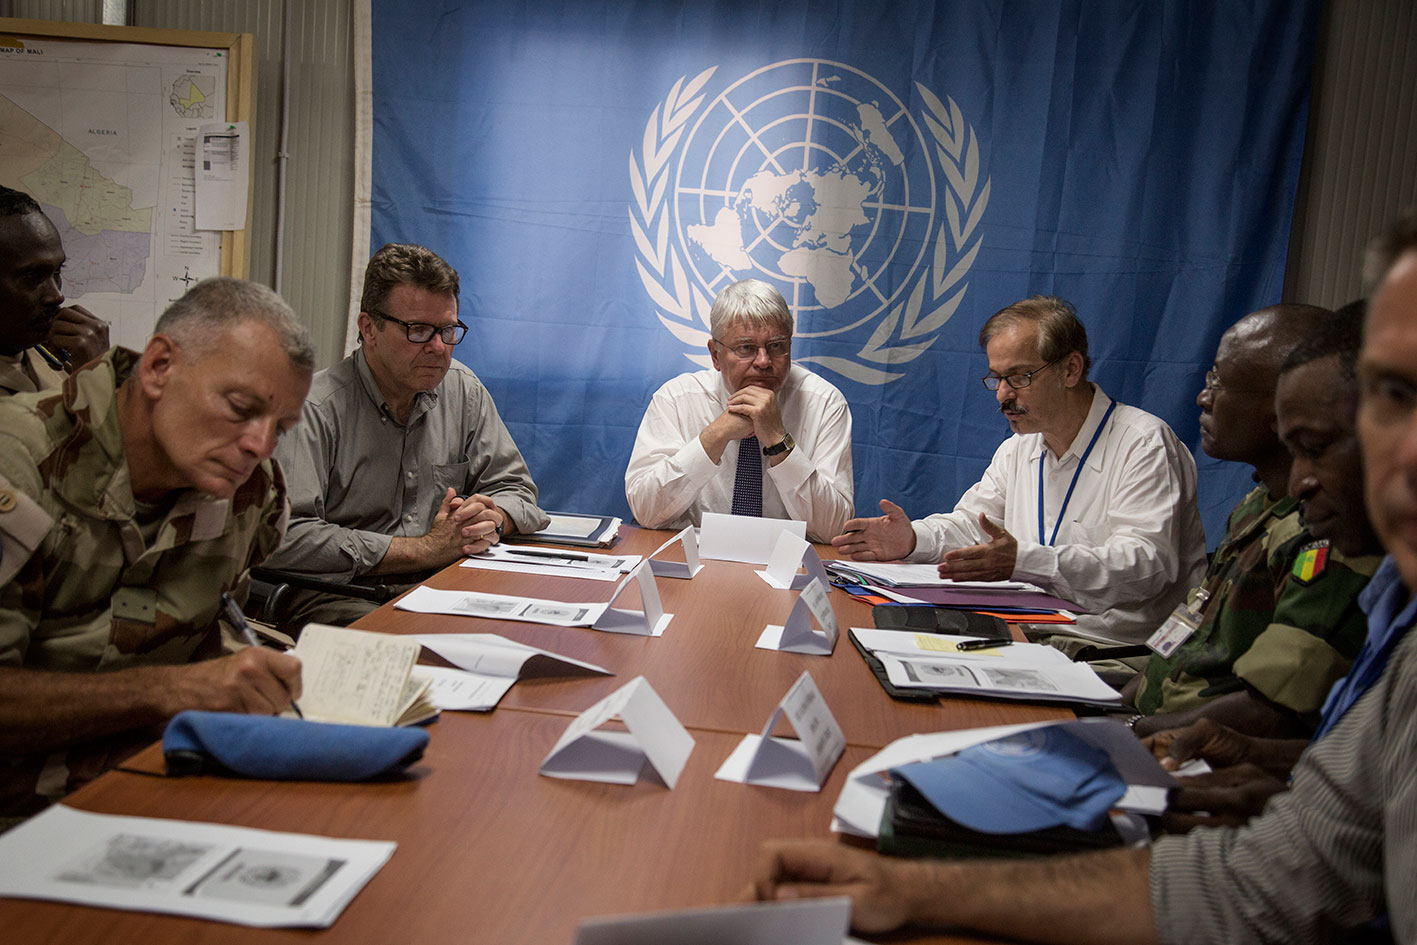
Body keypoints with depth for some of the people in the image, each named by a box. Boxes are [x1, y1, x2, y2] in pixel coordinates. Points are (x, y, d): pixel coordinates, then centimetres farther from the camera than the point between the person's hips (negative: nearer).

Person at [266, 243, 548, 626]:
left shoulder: (464, 391, 9)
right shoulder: (316, 408, -12)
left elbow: (516, 489, 17)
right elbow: (287, 538, -23)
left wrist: (491, 518, -9)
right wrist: (425, 549, -18)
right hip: (335, 595, -7)